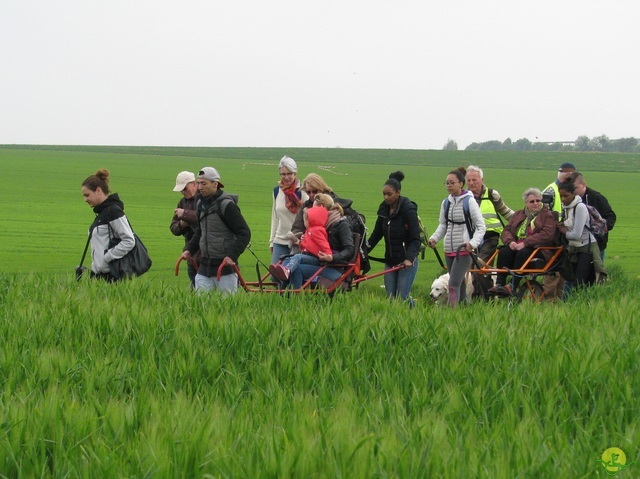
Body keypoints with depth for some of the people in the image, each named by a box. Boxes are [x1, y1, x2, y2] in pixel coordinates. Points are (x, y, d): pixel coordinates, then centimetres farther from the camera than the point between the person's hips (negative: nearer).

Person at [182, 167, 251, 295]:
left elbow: (244, 233, -13)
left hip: (225, 266, -7)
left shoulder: (226, 205, -12)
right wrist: (189, 249, 11)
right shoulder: (201, 204, 12)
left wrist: (232, 255, -21)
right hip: (204, 266, 7)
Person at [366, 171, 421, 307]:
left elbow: (415, 239, -17)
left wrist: (409, 258, -29)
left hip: (407, 261, -6)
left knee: (402, 297, -10)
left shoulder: (408, 210, -14)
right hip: (390, 261, 6)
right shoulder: (384, 209, 6)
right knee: (390, 297, 3)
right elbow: (377, 233, 17)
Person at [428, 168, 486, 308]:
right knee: (460, 284, 13)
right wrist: (434, 238, 0)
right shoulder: (446, 203, 9)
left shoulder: (469, 202, -8)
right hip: (449, 250, 6)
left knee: (454, 284, -17)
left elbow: (481, 227, -7)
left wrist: (473, 243, -21)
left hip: (464, 250, -6)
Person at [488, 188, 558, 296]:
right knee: (503, 252, -26)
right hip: (516, 246, 5)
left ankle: (513, 287, -41)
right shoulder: (518, 214, 23)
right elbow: (506, 230, 14)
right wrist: (510, 242, -11)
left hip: (538, 249, -5)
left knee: (523, 253, -36)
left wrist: (525, 243, -20)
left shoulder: (547, 215, 5)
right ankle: (499, 284, -34)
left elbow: (547, 235, -12)